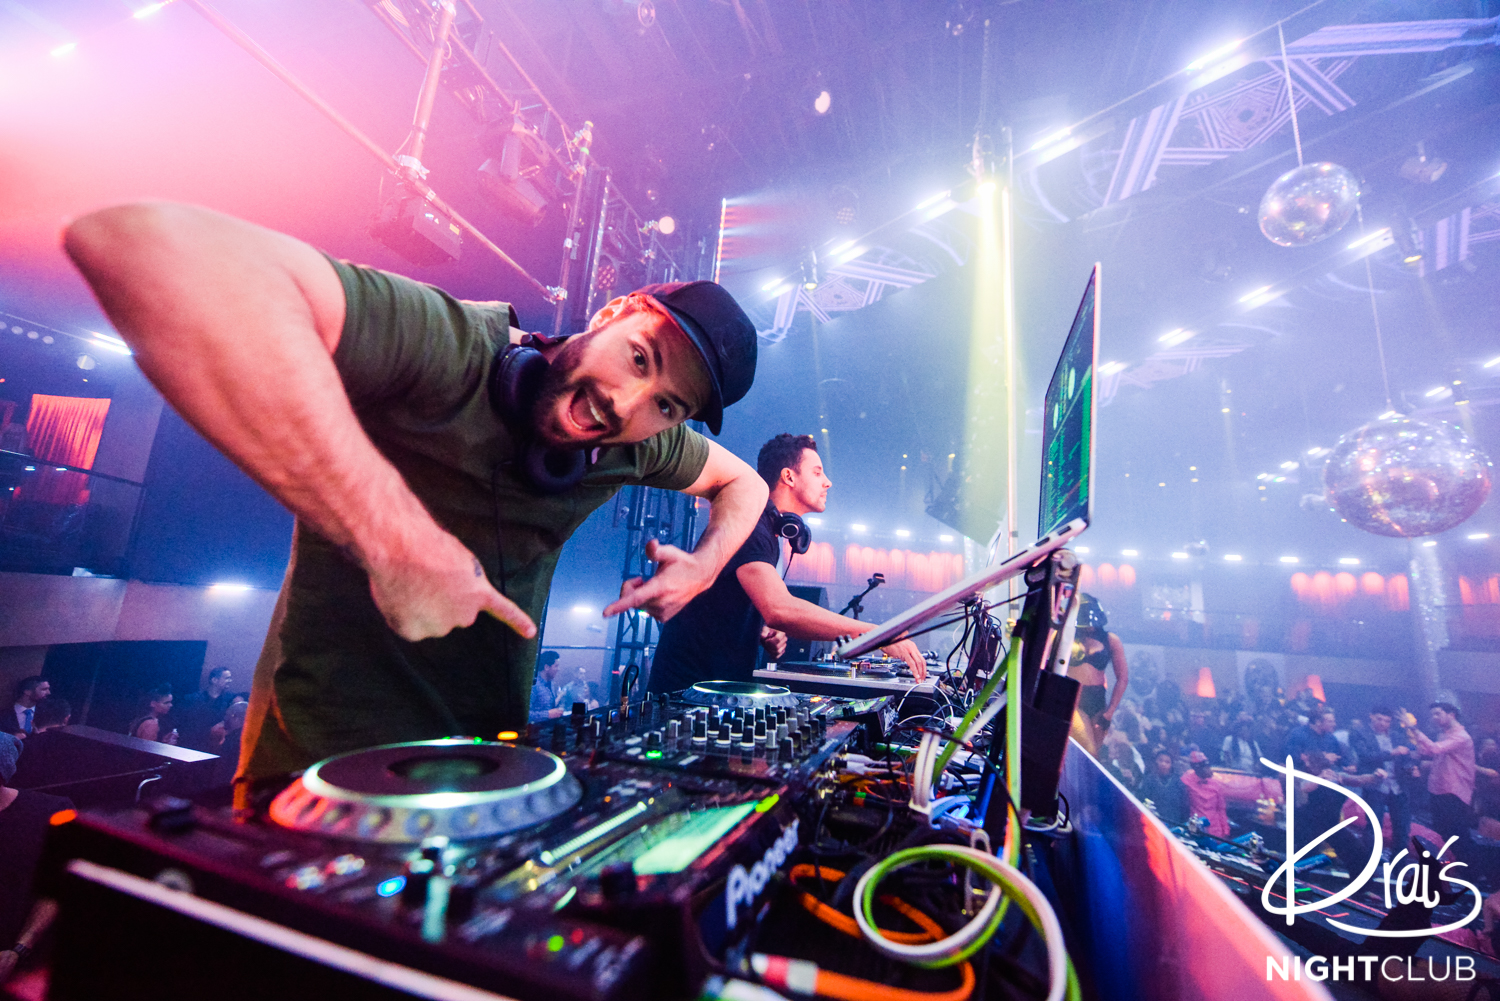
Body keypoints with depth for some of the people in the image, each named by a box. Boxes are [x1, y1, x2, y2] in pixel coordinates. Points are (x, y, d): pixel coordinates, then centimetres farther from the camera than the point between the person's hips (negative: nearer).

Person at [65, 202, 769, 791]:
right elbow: (144, 249, -43)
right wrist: (400, 544, -43)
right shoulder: (452, 347, -28)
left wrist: (706, 566, -10)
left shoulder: (636, 443, -7)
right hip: (319, 762, -5)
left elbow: (744, 482, 10)